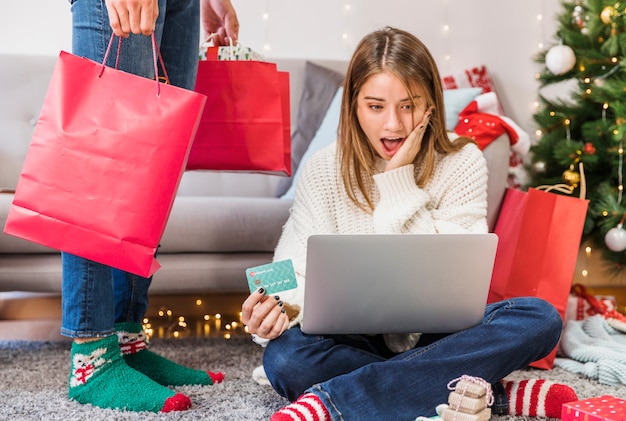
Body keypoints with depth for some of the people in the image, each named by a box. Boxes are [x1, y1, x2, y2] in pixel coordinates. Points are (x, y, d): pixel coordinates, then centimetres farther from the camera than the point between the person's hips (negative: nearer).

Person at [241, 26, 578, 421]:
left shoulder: (464, 164, -5)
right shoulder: (324, 171, -4)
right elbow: (303, 271, -8)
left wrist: (398, 181, -18)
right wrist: (280, 307, -31)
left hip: (437, 336, 1)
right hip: (355, 338, 0)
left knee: (539, 318, -27)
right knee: (283, 357, -31)